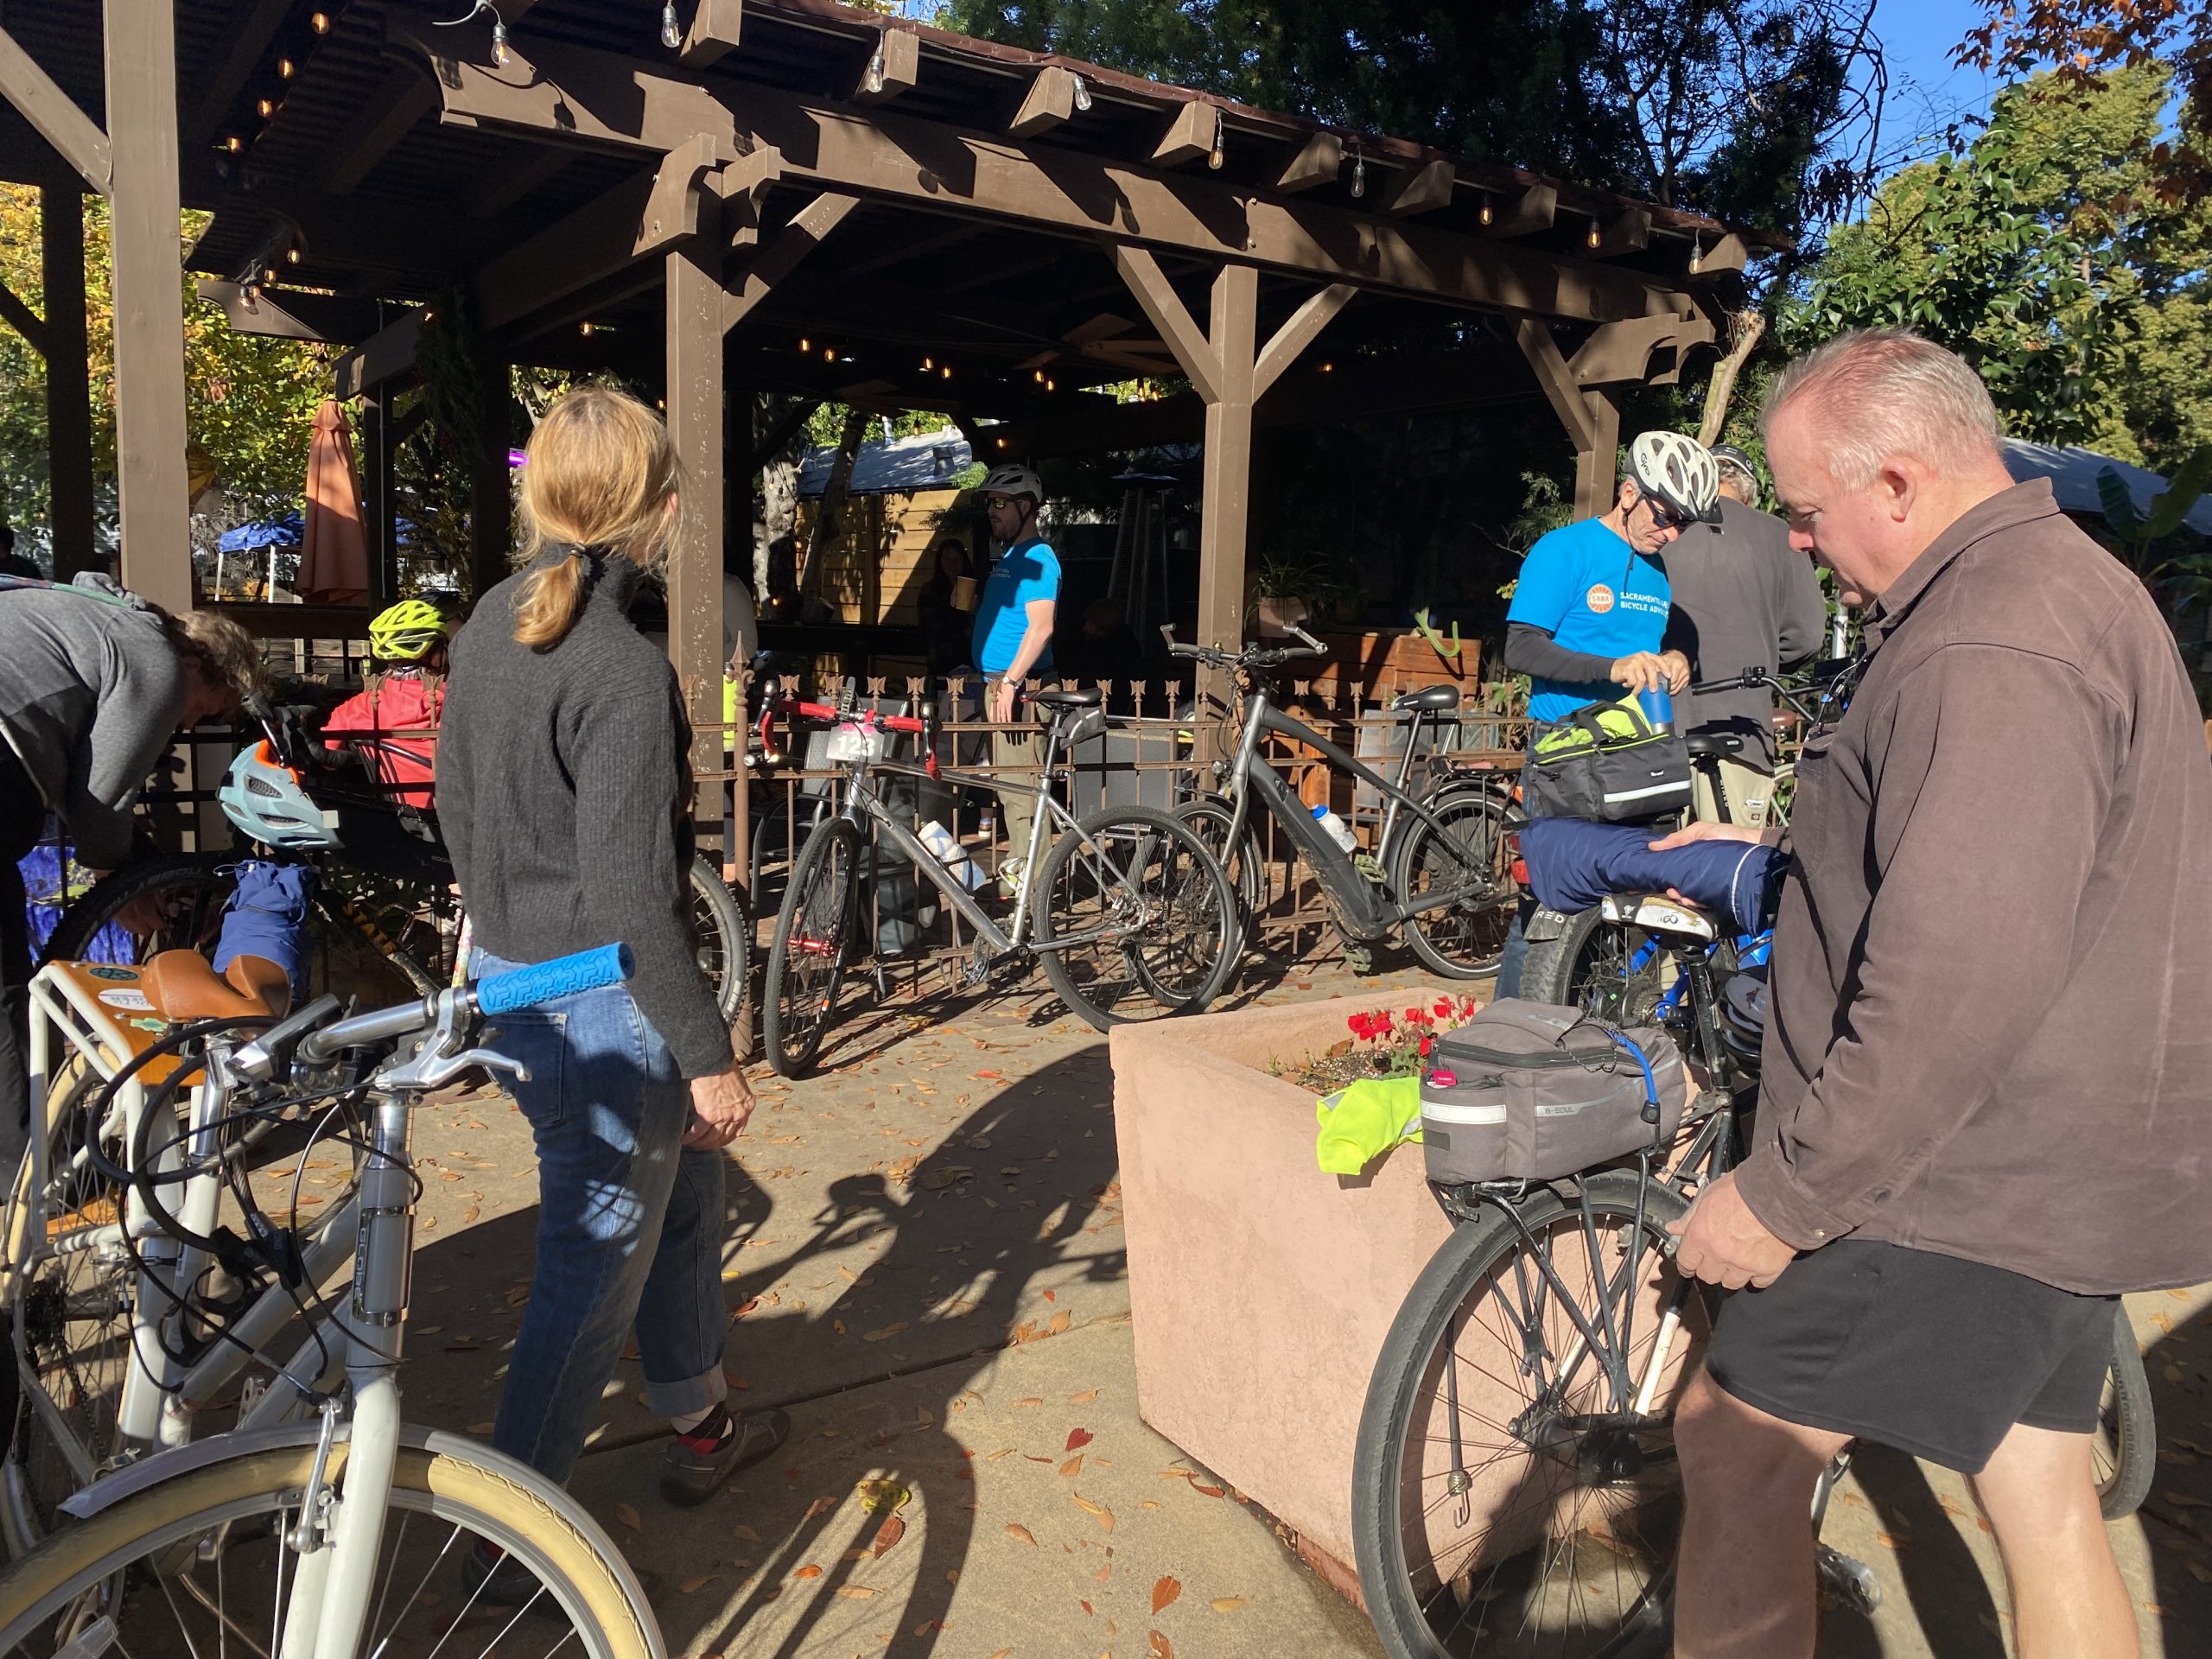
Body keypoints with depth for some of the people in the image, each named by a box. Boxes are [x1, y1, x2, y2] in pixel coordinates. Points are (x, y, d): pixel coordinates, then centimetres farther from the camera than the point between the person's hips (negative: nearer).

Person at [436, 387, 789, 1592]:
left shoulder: (492, 622, 4)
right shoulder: (623, 670, -24)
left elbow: (455, 803, 13)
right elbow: (630, 895, -24)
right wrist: (709, 1055, -16)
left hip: (508, 978, 10)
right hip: (600, 1007, -10)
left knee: (685, 1186, 24)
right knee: (594, 1269, 6)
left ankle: (700, 1426, 42)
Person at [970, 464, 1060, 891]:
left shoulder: (1036, 557, -11)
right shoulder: (1011, 556, 20)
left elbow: (1041, 626, -21)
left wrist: (1011, 681, -24)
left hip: (1015, 682, -10)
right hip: (1001, 679, 10)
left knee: (1016, 780, -10)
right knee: (1008, 779, 12)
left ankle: (1026, 872, -6)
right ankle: (1018, 862, 19)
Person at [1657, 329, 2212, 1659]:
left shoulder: (1992, 648, -23)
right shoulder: (2073, 582, 13)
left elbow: (1954, 987, -30)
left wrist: (1784, 1194, -23)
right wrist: (1769, 853, 25)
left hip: (1975, 1187, -10)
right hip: (2067, 1174, 10)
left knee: (1737, 1442, -1)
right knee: (2044, 1504, 19)